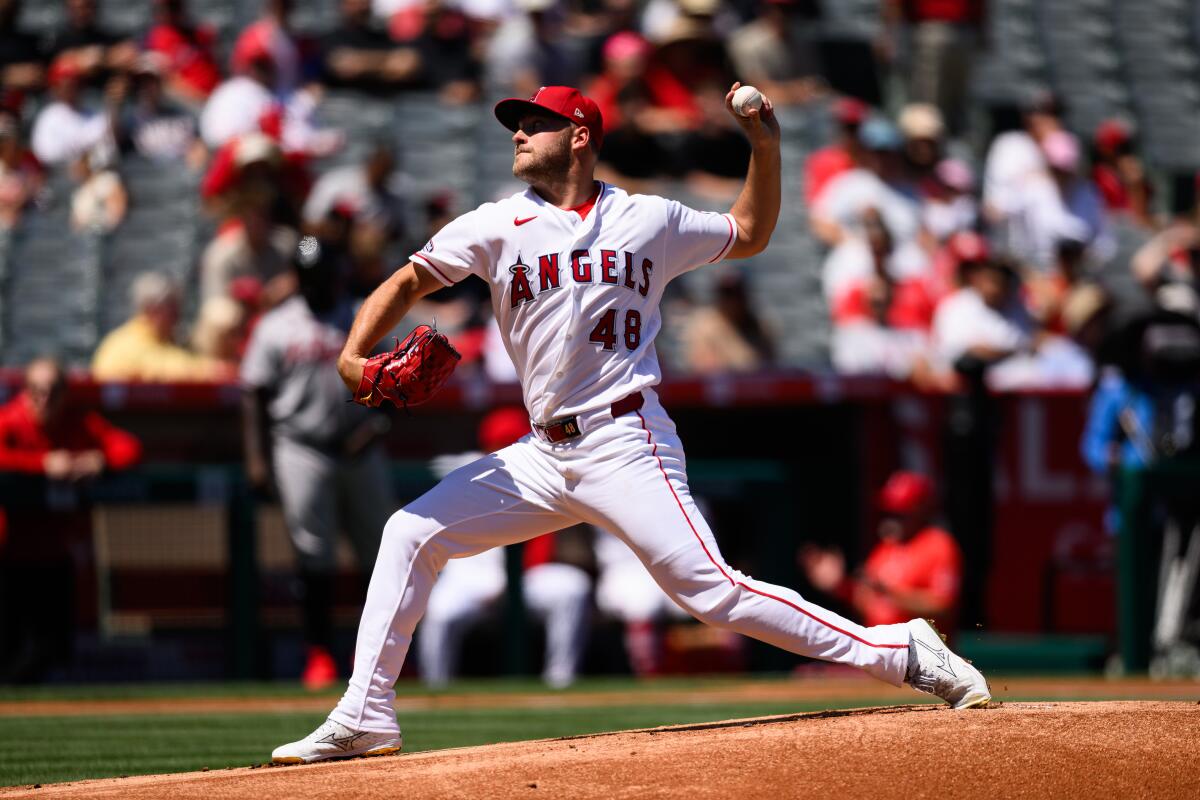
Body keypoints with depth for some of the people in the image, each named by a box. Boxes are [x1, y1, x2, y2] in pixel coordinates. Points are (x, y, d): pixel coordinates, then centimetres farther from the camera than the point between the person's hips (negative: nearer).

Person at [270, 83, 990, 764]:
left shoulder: (650, 221, 6)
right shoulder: (499, 226, 9)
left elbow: (749, 235, 21)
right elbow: (409, 282, 6)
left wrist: (766, 149, 6)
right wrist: (355, 356, -11)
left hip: (626, 446, -4)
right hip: (545, 455, 4)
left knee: (716, 593, -17)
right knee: (413, 534, -4)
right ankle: (365, 718, 2)